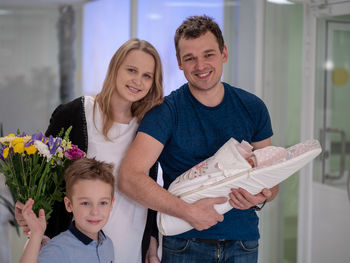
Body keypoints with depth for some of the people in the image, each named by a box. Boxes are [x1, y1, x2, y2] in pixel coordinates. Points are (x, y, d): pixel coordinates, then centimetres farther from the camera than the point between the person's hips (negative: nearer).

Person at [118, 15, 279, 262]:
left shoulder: (253, 108, 2)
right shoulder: (167, 111, -8)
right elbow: (130, 177, -18)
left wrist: (261, 198, -13)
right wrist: (188, 211, -25)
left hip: (243, 242, 3)